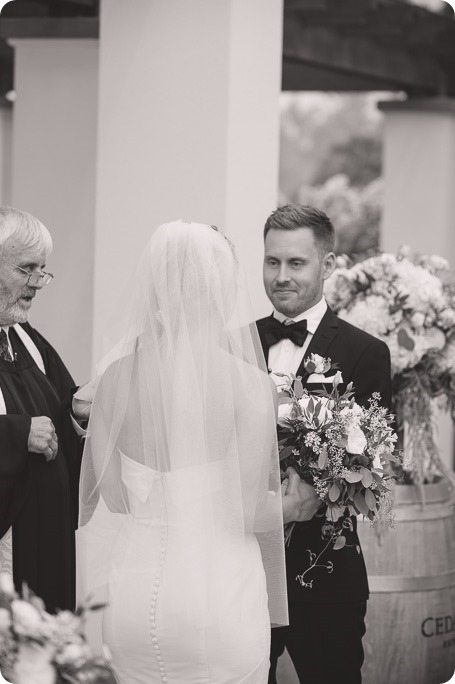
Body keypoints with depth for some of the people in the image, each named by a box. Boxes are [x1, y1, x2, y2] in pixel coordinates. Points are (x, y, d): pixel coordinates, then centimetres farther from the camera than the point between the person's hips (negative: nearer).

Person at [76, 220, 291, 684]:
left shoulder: (116, 376, -2)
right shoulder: (247, 383, -13)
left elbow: (103, 494, 3)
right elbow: (249, 511, -12)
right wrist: (295, 503, 9)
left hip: (130, 589, 4)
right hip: (217, 590, -4)